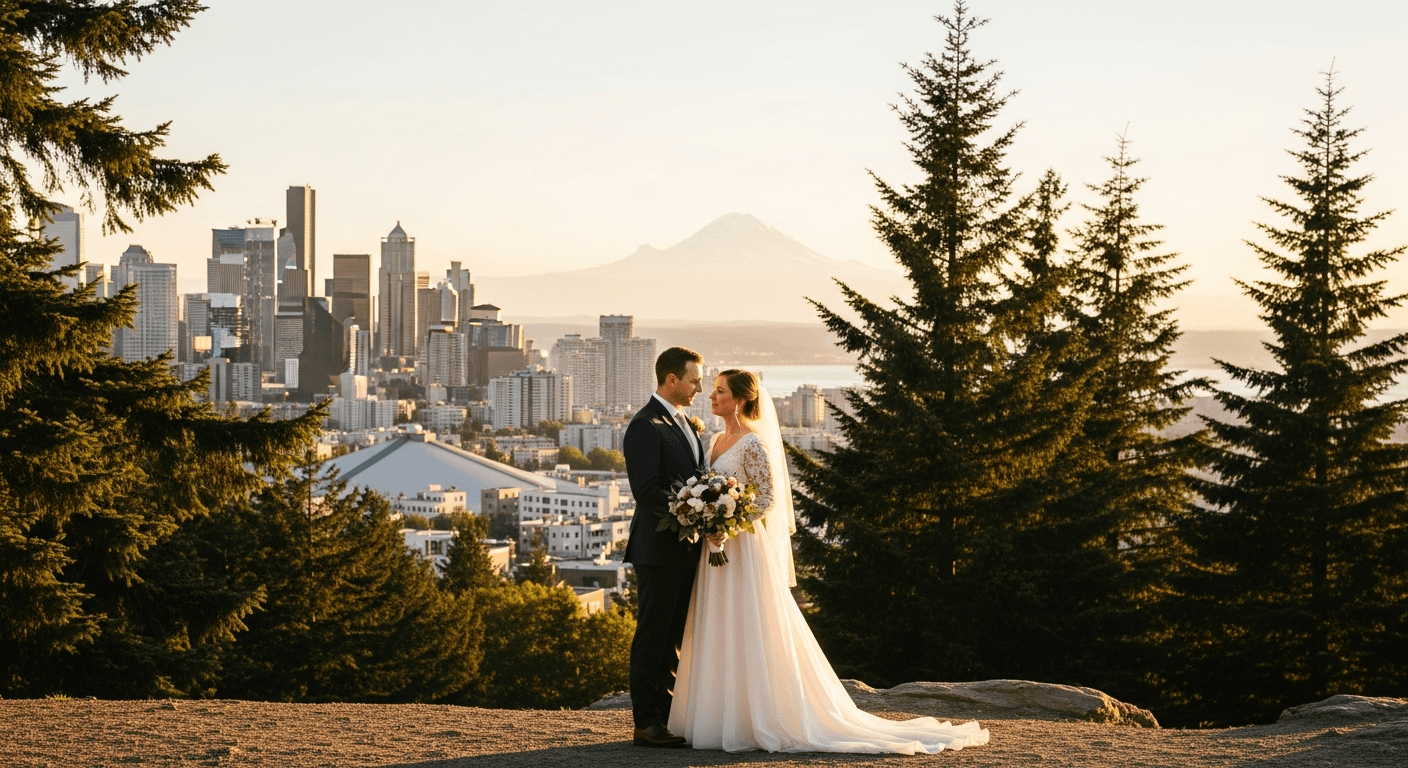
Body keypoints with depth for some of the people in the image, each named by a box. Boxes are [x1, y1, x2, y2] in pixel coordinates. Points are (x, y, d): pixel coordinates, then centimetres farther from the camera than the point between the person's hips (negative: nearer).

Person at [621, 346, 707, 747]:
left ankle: (665, 716, 19)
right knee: (652, 636, -3)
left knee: (672, 638, 13)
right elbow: (646, 491, -21)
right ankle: (647, 723, 1)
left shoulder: (687, 424, 16)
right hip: (659, 549, -9)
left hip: (686, 549, 9)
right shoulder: (646, 427, -13)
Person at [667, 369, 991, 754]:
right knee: (718, 637, 8)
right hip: (717, 549, 9)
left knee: (749, 635, -6)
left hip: (745, 549, -9)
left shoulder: (753, 443, -12)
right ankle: (727, 719, 12)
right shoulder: (715, 442, 14)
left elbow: (767, 499, -15)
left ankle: (764, 722, -2)